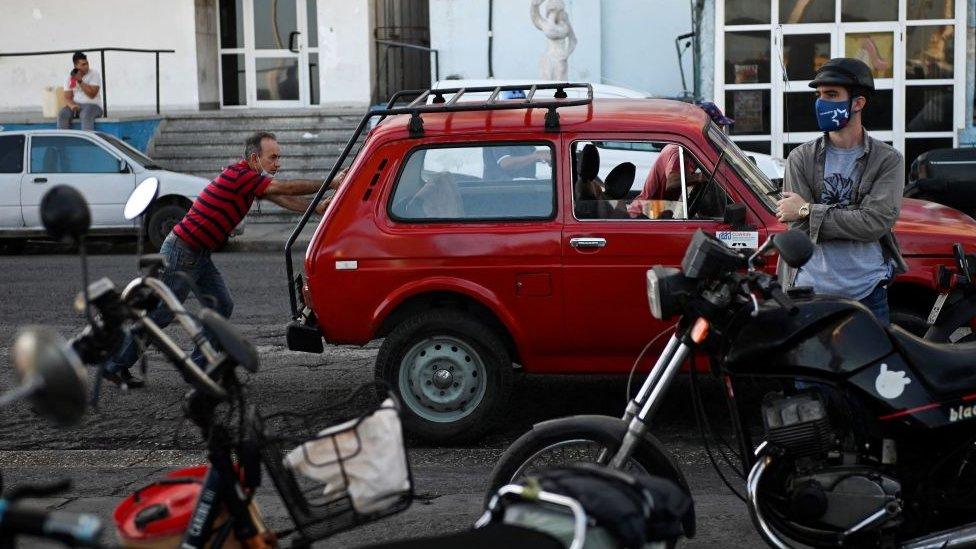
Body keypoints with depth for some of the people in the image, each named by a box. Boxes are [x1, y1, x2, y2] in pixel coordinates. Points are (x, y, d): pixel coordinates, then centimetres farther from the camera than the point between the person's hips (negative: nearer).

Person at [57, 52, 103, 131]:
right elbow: (67, 97, 4)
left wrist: (80, 81, -18)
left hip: (93, 105, -4)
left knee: (86, 115, -38)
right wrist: (72, 105, -18)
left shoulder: (94, 74, -3)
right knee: (62, 115, -25)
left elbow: (92, 94, -14)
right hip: (76, 105, 4)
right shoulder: (71, 77, 9)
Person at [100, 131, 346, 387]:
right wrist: (329, 184, -17)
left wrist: (318, 207, -12)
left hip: (199, 255, 10)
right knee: (159, 313, -1)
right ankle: (115, 364, 11)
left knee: (222, 306, 4)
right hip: (181, 252, -10)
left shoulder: (251, 179, 9)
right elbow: (286, 188, -22)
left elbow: (282, 199, 2)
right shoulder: (238, 175, -21)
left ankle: (198, 366, 11)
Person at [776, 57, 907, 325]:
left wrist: (808, 211, -10)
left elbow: (877, 221, -12)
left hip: (869, 294, 0)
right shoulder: (801, 158, 6)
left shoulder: (888, 159, 3)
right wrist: (851, 221, -13)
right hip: (811, 290, 0)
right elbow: (800, 230, -4)